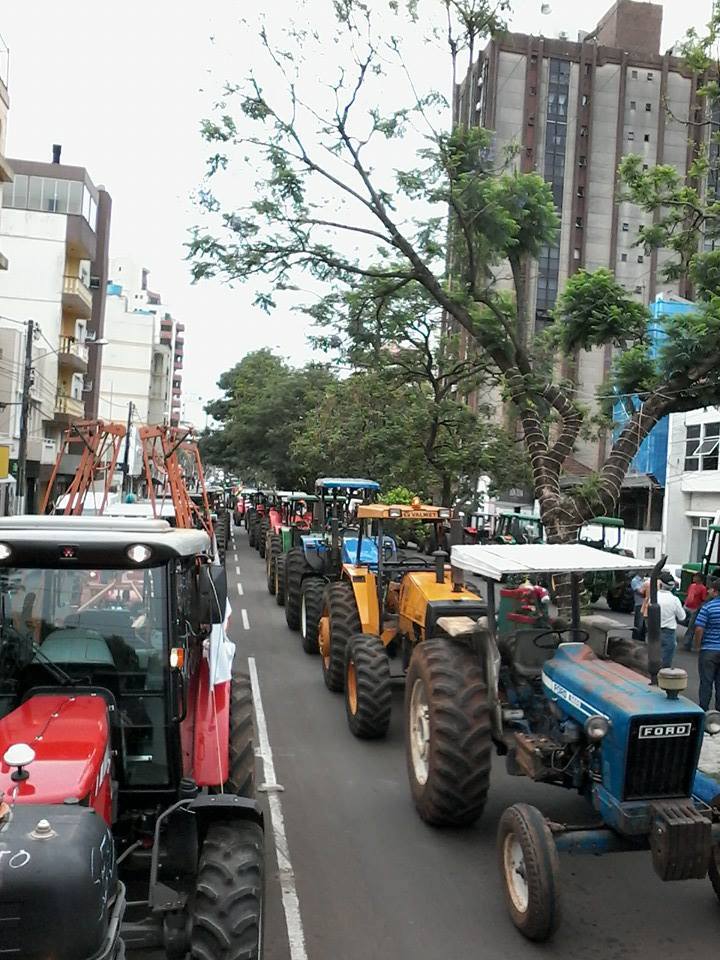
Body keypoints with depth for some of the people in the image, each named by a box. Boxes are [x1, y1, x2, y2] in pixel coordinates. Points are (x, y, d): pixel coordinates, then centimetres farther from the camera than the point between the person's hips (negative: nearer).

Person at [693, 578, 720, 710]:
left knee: (706, 682, 6)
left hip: (709, 650, -4)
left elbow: (699, 629, -18)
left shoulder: (708, 607, -15)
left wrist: (697, 645, -3)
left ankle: (703, 710, 12)